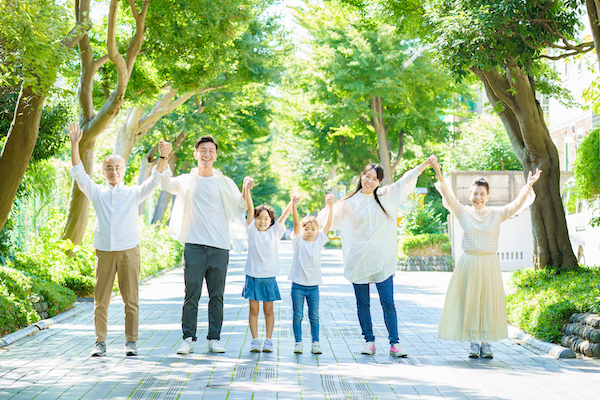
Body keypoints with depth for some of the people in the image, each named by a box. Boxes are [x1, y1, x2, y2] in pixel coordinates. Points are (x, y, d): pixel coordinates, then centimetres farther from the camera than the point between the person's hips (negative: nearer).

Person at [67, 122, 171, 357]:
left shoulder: (134, 193, 11)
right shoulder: (96, 192, 13)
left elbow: (155, 180, 0)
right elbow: (79, 173, 3)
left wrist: (163, 157, -18)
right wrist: (75, 145, -9)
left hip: (129, 250, -1)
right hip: (104, 251, 1)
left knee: (131, 298, 0)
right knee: (101, 299, 0)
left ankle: (131, 342, 7)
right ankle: (100, 342, 6)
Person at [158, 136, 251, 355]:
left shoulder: (225, 182, 11)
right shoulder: (187, 181, 9)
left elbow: (240, 208, 9)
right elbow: (166, 184, -6)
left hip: (220, 247, 1)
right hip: (194, 246, -1)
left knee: (217, 296, 4)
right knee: (191, 295, -2)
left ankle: (214, 339, 11)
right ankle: (188, 339, 5)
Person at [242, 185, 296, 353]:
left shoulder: (275, 231, 5)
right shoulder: (252, 231, 3)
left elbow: (284, 215, -4)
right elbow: (250, 209, -7)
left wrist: (293, 202, -19)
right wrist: (247, 189, -16)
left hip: (269, 277, 0)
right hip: (253, 276, 0)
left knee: (268, 310, 5)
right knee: (253, 309, 2)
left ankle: (268, 340, 9)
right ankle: (255, 340, 7)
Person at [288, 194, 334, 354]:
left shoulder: (319, 241, 5)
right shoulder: (298, 242, -1)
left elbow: (328, 223, -1)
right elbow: (296, 222, -13)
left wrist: (330, 206, -10)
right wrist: (294, 205, -25)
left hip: (313, 286, 2)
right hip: (298, 285, -2)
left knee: (314, 316, 6)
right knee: (297, 315, 2)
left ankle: (315, 342, 12)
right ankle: (298, 342, 9)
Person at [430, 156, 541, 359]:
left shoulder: (497, 214, 6)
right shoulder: (463, 213, 4)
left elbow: (517, 204, -1)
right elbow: (448, 196, -6)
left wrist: (528, 187, -15)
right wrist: (439, 175, -20)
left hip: (489, 264, 1)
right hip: (469, 263, -1)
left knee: (489, 302, 1)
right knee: (469, 302, 1)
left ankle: (486, 343, 9)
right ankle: (474, 343, 10)